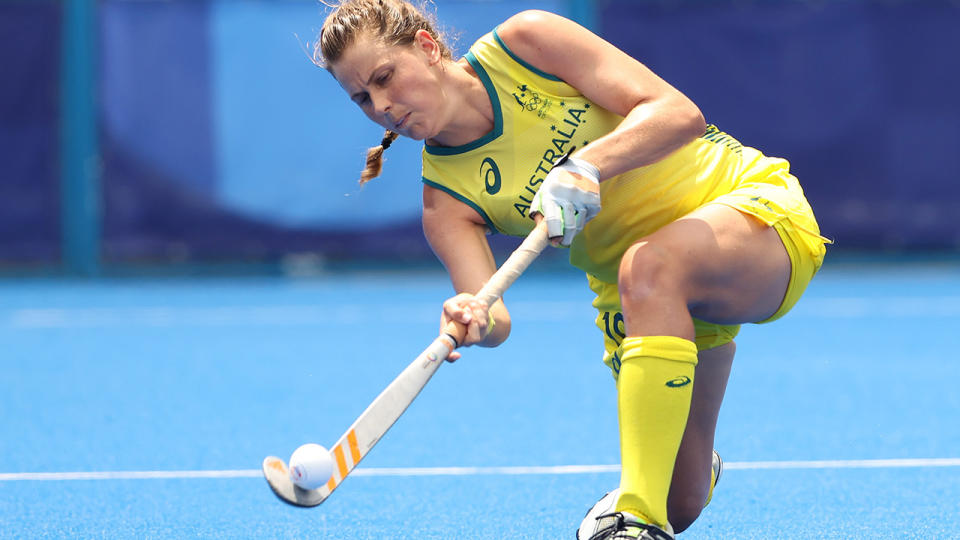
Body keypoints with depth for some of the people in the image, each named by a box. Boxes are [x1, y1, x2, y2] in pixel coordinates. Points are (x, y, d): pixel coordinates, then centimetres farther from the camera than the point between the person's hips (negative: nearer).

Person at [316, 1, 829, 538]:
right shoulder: (446, 201, -8)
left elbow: (680, 113, -22)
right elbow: (493, 314, -23)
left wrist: (585, 166, -38)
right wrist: (476, 321, -47)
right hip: (639, 299, 4)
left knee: (649, 266, -38)